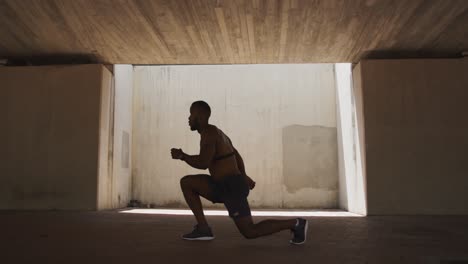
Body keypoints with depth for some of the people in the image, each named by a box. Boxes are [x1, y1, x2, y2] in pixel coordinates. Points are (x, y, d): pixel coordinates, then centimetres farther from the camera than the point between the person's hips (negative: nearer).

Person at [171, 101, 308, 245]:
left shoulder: (208, 132, -14)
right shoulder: (215, 132, 16)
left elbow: (203, 163, -24)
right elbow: (236, 155, 25)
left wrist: (181, 155, -8)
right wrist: (243, 177, 35)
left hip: (232, 189, -10)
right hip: (224, 187, 10)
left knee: (250, 232, -5)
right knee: (186, 182, 8)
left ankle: (295, 223, 6)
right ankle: (203, 229, 6)